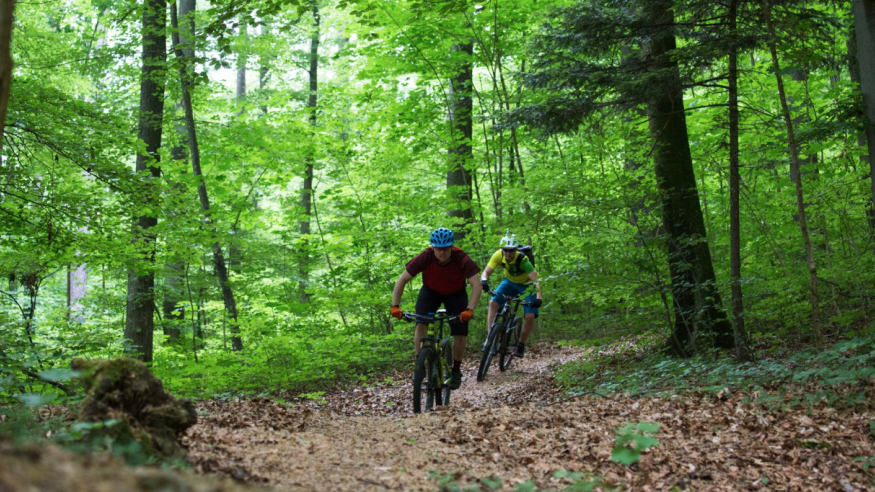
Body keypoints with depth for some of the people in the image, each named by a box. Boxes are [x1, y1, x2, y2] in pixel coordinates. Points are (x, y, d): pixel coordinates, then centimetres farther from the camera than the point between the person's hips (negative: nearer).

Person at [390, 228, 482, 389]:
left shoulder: (461, 259, -33)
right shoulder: (425, 258, -32)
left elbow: (476, 285, -35)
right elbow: (402, 280, -27)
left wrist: (469, 309, -49)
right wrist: (395, 306, -37)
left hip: (455, 294, 0)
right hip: (430, 291, 0)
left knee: (460, 333, -9)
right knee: (421, 325, -22)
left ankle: (456, 370, 14)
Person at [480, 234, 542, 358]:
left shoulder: (522, 260, -36)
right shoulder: (499, 255, -25)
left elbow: (535, 279, -42)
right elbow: (486, 271, -24)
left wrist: (538, 297, -56)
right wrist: (484, 280, -48)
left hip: (526, 285, -3)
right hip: (509, 282, 3)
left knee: (530, 316, -17)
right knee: (493, 303, -21)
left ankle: (521, 346, 4)